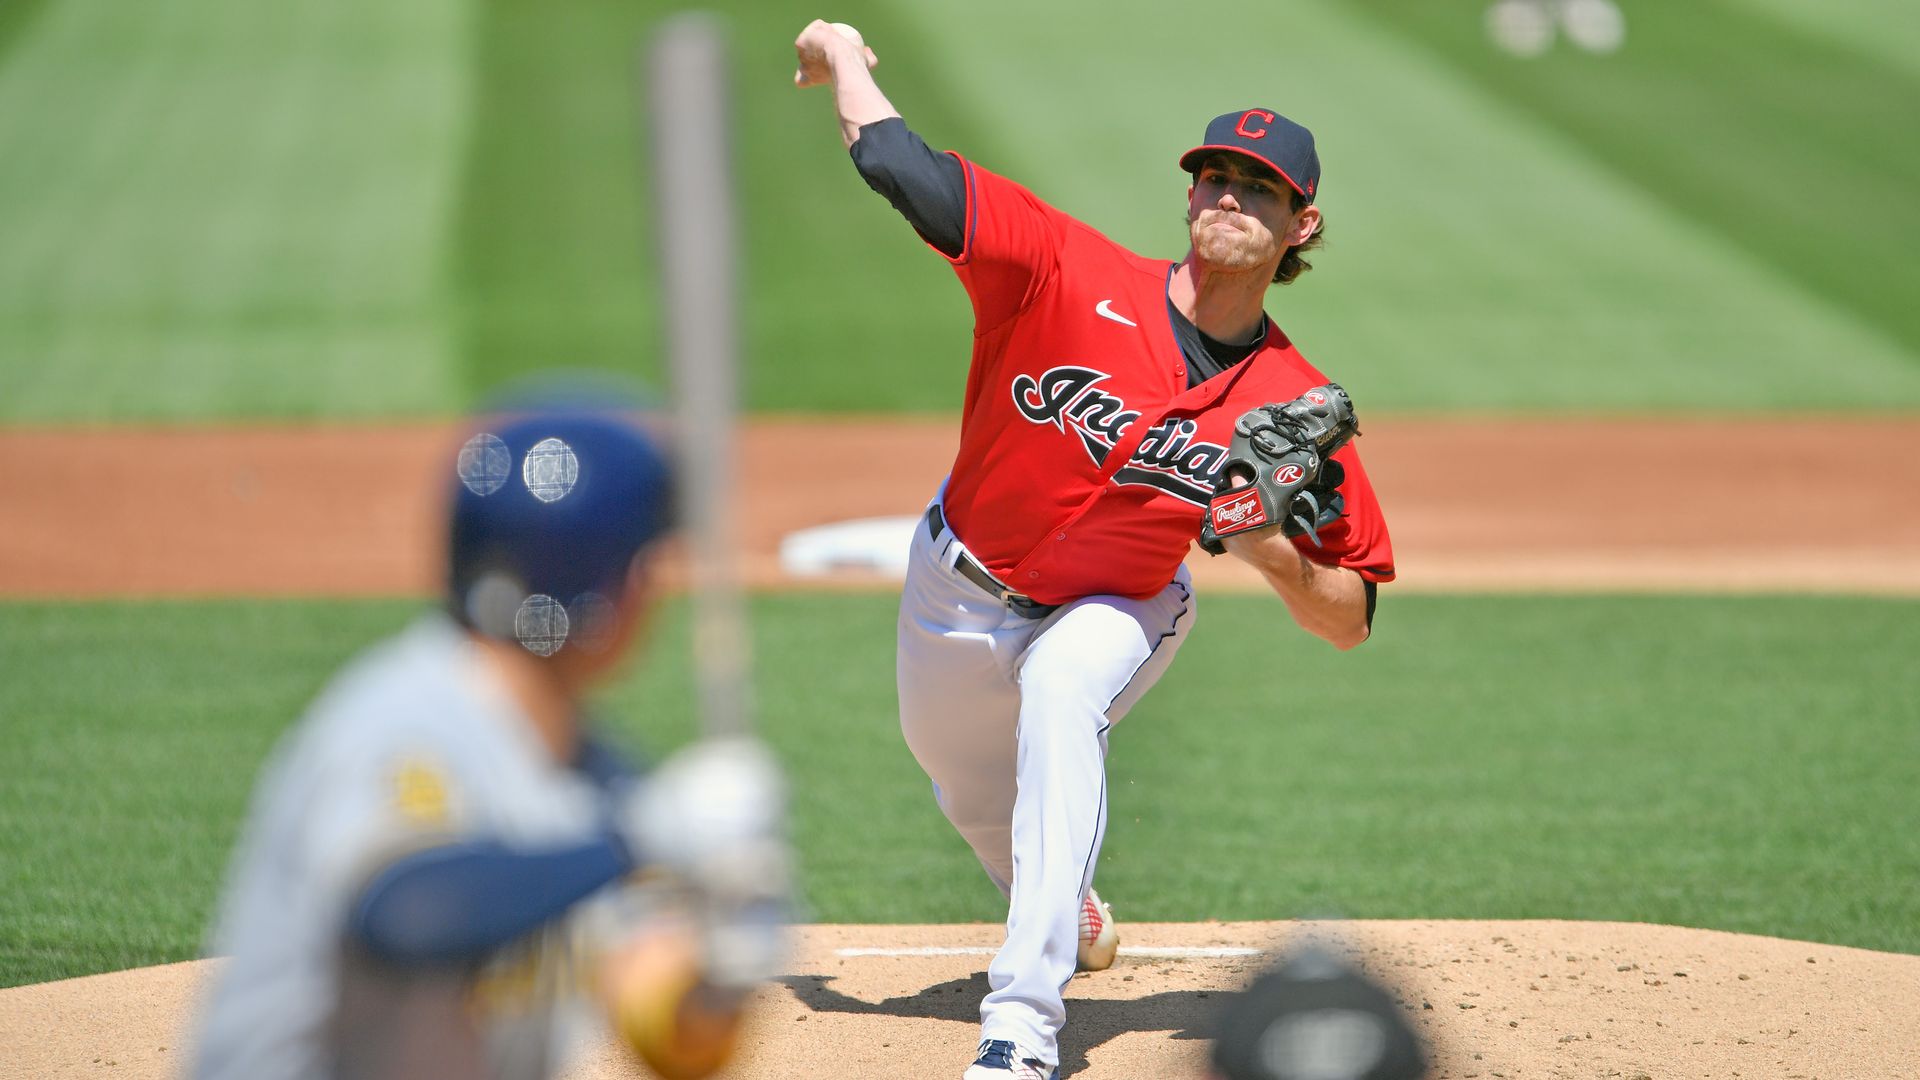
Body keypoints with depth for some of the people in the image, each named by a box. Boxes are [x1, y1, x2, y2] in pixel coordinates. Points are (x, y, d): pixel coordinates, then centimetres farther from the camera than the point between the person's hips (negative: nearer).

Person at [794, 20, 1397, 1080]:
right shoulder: (1072, 275, -25)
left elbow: (1349, 621, -16)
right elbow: (899, 165, -26)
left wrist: (1278, 555, -35)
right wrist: (843, 58, -10)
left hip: (1111, 612, -2)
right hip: (959, 588, 2)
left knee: (1062, 689, -36)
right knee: (966, 784, 22)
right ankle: (1070, 918, 61)